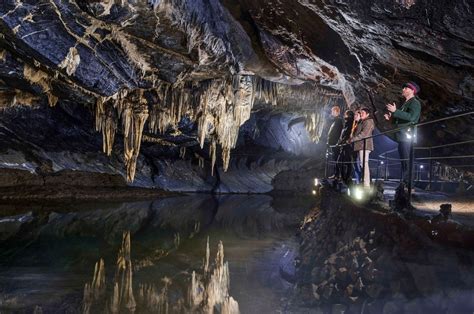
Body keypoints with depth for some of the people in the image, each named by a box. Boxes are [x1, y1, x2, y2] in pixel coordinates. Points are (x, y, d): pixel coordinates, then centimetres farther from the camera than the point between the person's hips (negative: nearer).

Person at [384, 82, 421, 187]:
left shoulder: (415, 102, -5)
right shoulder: (405, 103, 25)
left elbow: (411, 117, -22)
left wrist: (395, 111, -20)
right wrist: (391, 118, 14)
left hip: (407, 135, -10)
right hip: (402, 136, 10)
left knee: (407, 161, -14)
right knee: (404, 161, 11)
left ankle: (408, 185, -16)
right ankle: (404, 183, 14)